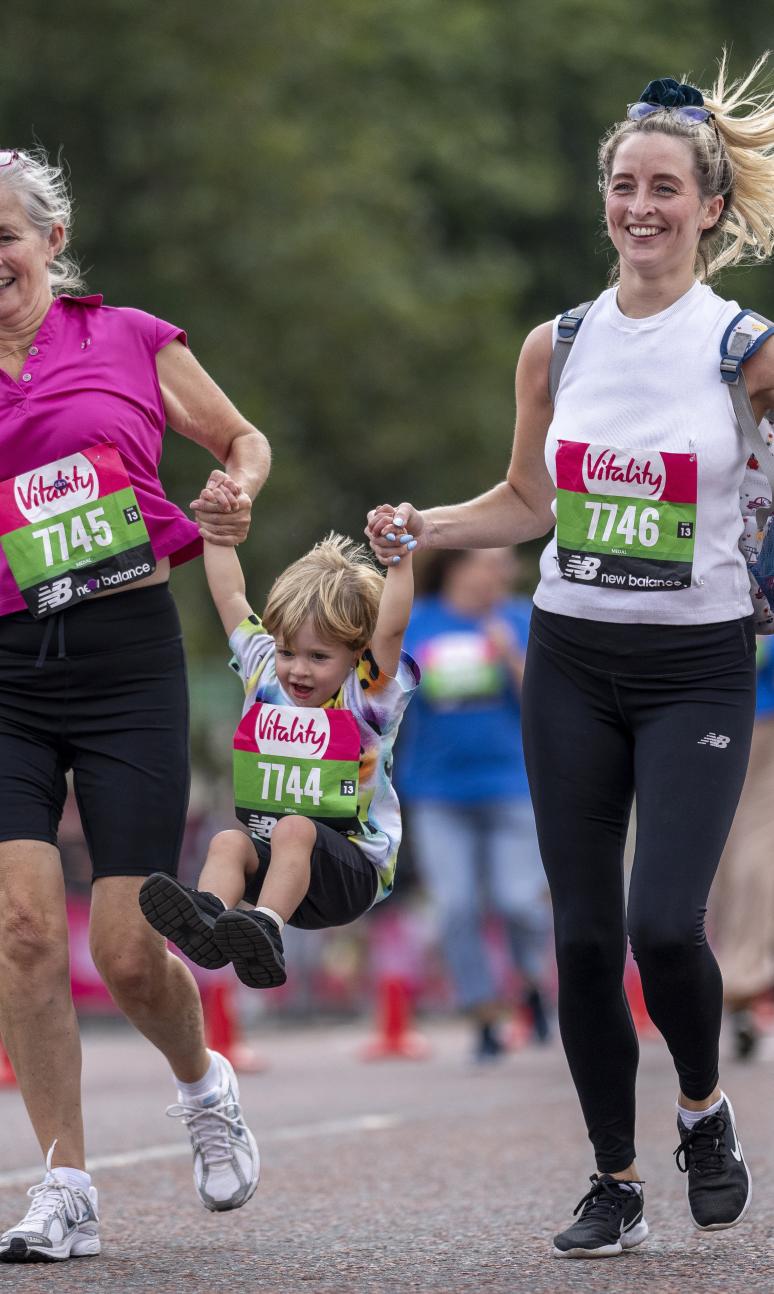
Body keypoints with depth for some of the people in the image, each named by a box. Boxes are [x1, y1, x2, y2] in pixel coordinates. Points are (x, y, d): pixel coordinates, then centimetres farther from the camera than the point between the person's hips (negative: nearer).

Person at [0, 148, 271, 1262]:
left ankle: (205, 1084, 31)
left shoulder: (130, 342, 4)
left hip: (129, 656, -2)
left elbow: (244, 439, 16)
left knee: (127, 950, -4)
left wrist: (236, 493, -4)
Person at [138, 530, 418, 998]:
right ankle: (207, 915, -55)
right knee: (229, 841, -26)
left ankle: (266, 928, -56)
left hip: (353, 869, -4)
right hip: (269, 861, 4)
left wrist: (400, 558, -26)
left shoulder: (366, 700, -2)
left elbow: (391, 628, -19)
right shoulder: (264, 676, 12)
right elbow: (231, 596, 15)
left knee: (294, 829, -34)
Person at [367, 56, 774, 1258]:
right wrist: (424, 527, 1)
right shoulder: (557, 347, 6)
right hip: (572, 661, 4)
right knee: (584, 933, 3)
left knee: (664, 923, -15)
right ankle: (616, 1182, 16)